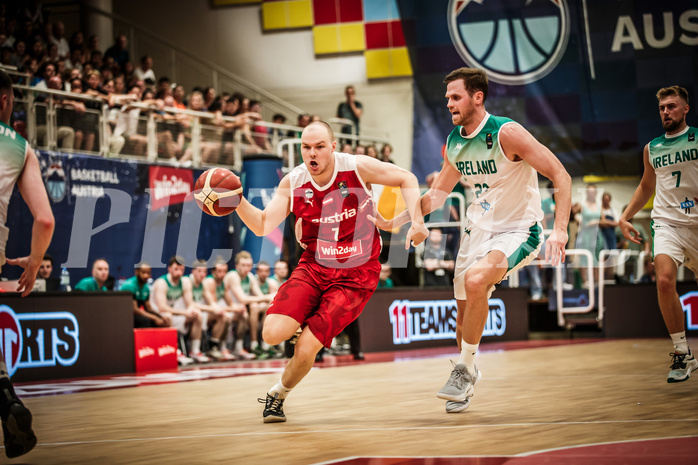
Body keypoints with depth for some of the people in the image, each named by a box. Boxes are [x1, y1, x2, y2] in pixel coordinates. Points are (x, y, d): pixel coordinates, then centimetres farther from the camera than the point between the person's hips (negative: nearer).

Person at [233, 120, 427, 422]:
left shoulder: (357, 168, -11)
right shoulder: (292, 183, -4)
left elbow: (406, 179, 0)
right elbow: (263, 227, -10)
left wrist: (416, 222, -12)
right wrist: (237, 200, -27)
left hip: (355, 275, -3)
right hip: (314, 267, 3)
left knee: (306, 350, -13)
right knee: (272, 334, -20)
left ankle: (278, 394, 20)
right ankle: (305, 326, 17)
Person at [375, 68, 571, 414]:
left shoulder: (506, 133, -19)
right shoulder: (454, 144, 1)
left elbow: (560, 176, -19)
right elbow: (438, 193, 16)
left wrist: (559, 230, -29)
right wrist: (396, 220, 5)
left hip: (518, 229, -7)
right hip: (478, 228, 7)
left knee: (476, 280, -32)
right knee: (464, 311, 8)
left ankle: (463, 369, -16)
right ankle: (466, 382, 33)